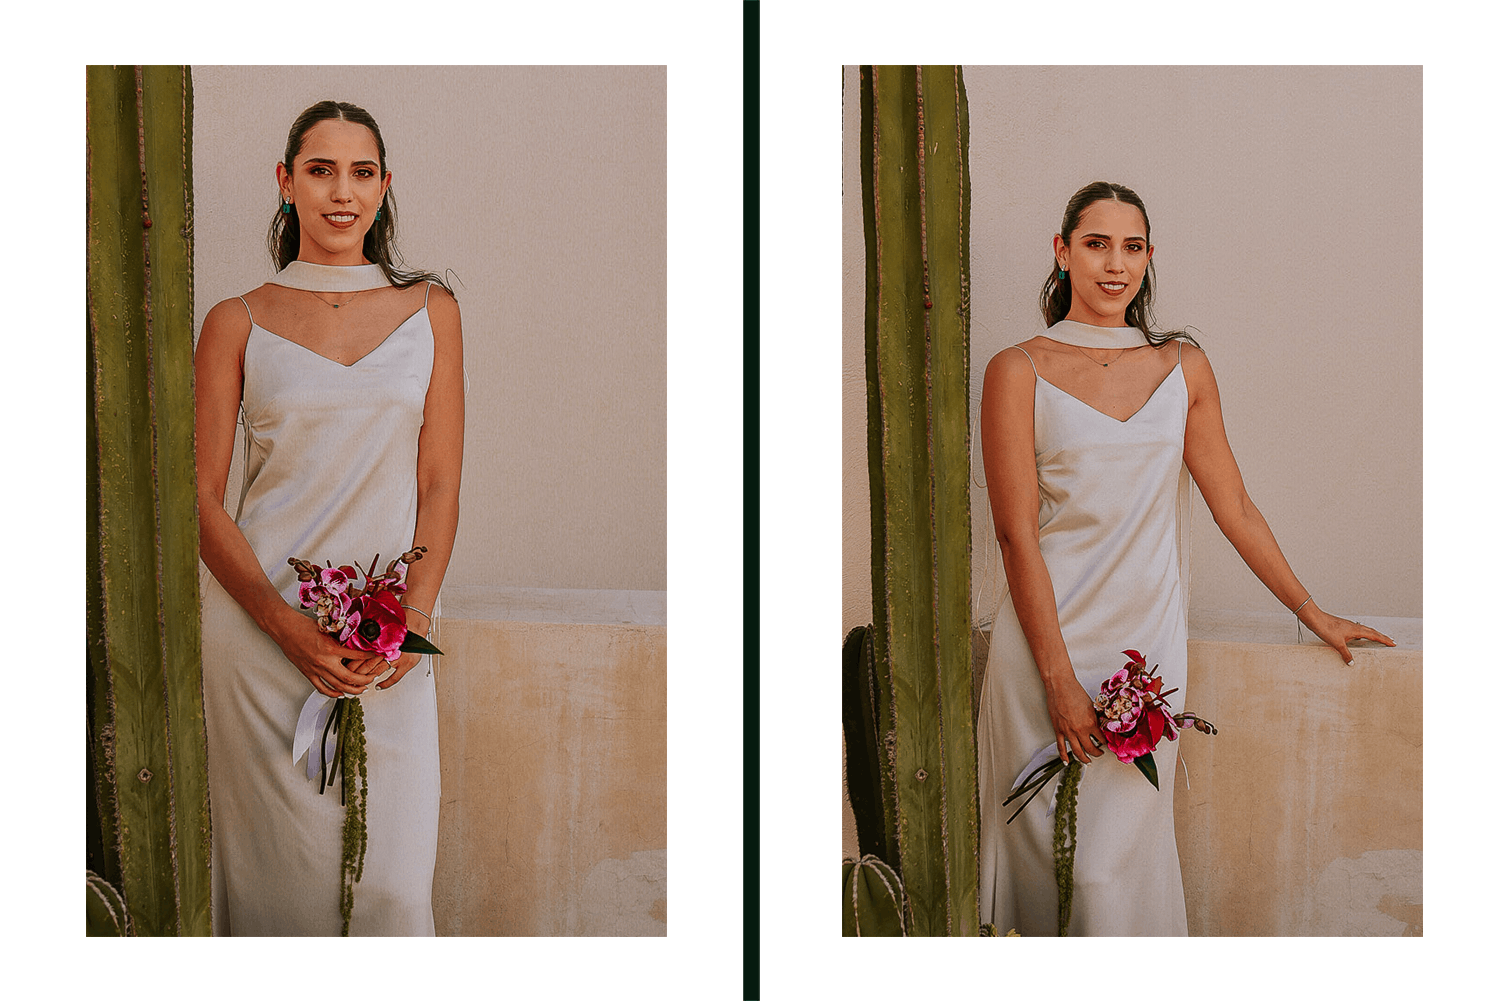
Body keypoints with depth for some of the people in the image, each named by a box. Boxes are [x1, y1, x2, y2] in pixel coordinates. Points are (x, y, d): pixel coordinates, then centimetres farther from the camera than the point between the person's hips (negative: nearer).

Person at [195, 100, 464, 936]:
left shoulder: (429, 311, 9)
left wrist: (410, 624, -8)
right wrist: (292, 631, -10)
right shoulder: (238, 324, 5)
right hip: (261, 628, -1)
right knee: (279, 864, 1)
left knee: (393, 881, -4)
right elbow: (202, 498, 1)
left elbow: (440, 485, 6)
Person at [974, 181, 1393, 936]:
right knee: (1048, 850, 1)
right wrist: (1061, 681, -12)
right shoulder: (1019, 373, -2)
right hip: (1047, 640, -2)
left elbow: (1234, 507, 16)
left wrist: (1313, 613, 16)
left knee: (1123, 858, -3)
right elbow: (1017, 534, -7)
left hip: (1147, 640, 2)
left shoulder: (1182, 368, 10)